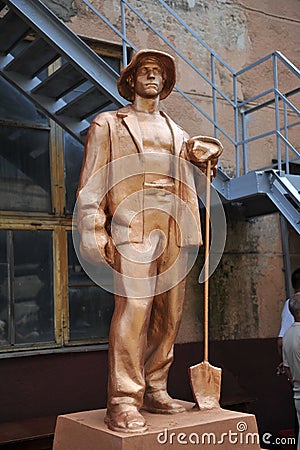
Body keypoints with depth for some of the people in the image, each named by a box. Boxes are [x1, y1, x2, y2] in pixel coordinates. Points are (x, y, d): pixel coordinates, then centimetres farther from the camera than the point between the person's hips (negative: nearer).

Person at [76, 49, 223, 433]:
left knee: (169, 315, 4)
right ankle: (123, 403, -10)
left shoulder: (174, 130, 28)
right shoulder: (108, 124, 12)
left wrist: (200, 149, -2)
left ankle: (155, 391, 15)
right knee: (132, 309, -15)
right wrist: (95, 236, -8)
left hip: (173, 230, 6)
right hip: (133, 228, -5)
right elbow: (90, 186, 4)